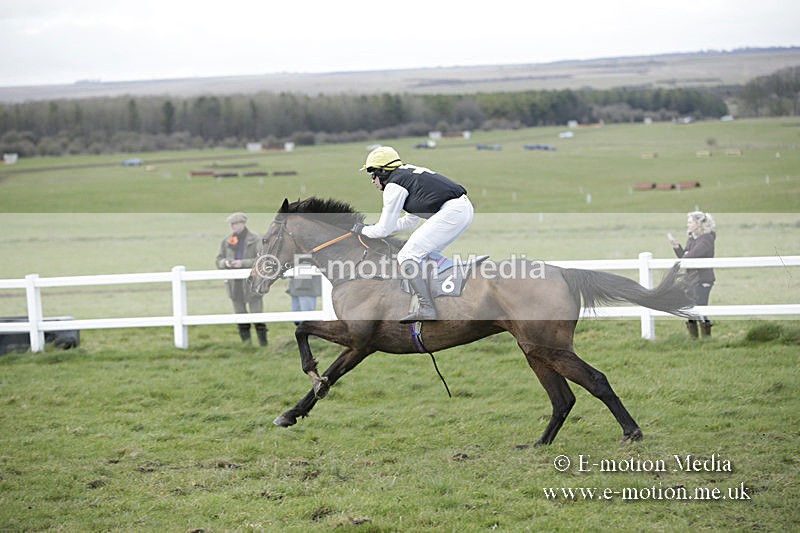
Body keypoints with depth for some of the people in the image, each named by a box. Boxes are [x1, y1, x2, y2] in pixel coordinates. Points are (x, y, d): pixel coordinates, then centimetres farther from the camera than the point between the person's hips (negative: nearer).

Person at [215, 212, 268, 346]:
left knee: (257, 312, -4)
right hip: (235, 283, 4)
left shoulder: (254, 240, -4)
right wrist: (226, 262, -13)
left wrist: (242, 263, -20)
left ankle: (263, 342, 3)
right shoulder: (226, 241, 7)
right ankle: (246, 343, 12)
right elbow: (219, 261, 11)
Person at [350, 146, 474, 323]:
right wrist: (377, 226, 34)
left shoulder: (394, 185, 0)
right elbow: (410, 221, 37)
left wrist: (363, 230, 23)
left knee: (407, 257, -7)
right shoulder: (409, 174, 28)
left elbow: (384, 230, 4)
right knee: (428, 252, 26)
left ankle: (426, 309, -14)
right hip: (466, 208, 10)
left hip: (451, 212, -10)